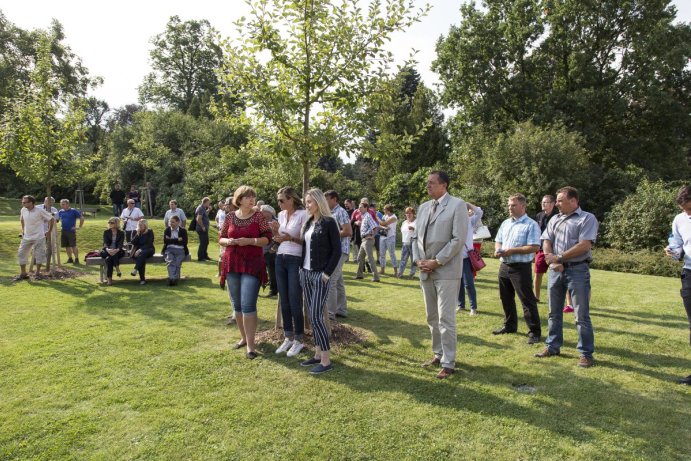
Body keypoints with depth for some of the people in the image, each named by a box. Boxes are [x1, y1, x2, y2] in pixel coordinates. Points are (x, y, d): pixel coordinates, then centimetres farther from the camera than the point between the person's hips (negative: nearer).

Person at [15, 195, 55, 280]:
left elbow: (52, 219, -9)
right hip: (26, 237, 5)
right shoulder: (23, 210, 0)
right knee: (21, 254, 4)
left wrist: (49, 231, -5)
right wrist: (23, 229, 19)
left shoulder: (40, 211, -16)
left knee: (39, 255, 0)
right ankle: (23, 273, 15)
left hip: (39, 237, -5)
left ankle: (38, 273, 16)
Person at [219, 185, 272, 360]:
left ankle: (250, 345, -3)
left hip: (252, 265, -4)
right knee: (236, 305, 12)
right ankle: (244, 337, 28)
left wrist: (249, 241, -18)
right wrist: (228, 241, -11)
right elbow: (221, 239, 12)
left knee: (248, 305, -11)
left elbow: (268, 238, -5)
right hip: (232, 264, 4)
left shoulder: (259, 216, -3)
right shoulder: (230, 217, 6)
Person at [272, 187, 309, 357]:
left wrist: (291, 238, -24)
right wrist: (276, 231, -2)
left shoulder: (303, 214, -11)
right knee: (284, 301, 11)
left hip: (296, 260, -7)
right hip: (280, 260, 7)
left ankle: (299, 339, 13)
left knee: (295, 302, -2)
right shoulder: (281, 215, 10)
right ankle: (288, 337, 24)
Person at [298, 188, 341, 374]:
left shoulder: (329, 222, -9)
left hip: (320, 275, -7)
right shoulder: (308, 222, 12)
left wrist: (327, 273, -14)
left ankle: (326, 360, 0)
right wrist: (301, 269, 8)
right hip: (305, 274, 7)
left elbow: (337, 250, -11)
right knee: (312, 316, 10)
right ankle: (318, 354, 20)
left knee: (316, 316, -9)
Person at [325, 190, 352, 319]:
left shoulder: (340, 212, -13)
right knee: (338, 281, 12)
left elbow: (348, 231, -21)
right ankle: (341, 310, 19)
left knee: (330, 281, -9)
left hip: (339, 251, -10)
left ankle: (330, 312, -3)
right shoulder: (331, 213, 16)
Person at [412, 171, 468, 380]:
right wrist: (418, 259, -1)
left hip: (446, 271, -6)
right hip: (426, 271, 7)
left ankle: (448, 363, 7)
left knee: (446, 318, -4)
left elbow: (458, 239, -14)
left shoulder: (457, 205, -6)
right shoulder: (423, 207, 13)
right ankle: (438, 354, 28)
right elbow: (416, 236, 16)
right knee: (432, 317, 14)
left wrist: (436, 261, -15)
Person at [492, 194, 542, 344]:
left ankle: (534, 331, 5)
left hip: (521, 267, -7)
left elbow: (534, 247, -17)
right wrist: (497, 250, -4)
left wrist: (512, 251, -20)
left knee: (527, 300, -4)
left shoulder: (531, 225, -9)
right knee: (506, 298, 16)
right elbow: (498, 241, 19)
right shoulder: (505, 223, 13)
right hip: (504, 266, 7)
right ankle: (509, 326, 30)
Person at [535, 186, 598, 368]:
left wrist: (559, 258, -12)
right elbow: (546, 242, 7)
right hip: (555, 270, 6)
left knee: (582, 315, -1)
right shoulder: (554, 220, 13)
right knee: (554, 312, 13)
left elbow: (584, 246, -15)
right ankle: (552, 346, 24)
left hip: (577, 270, -6)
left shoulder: (587, 218, -5)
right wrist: (553, 261, -11)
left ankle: (586, 353, 10)